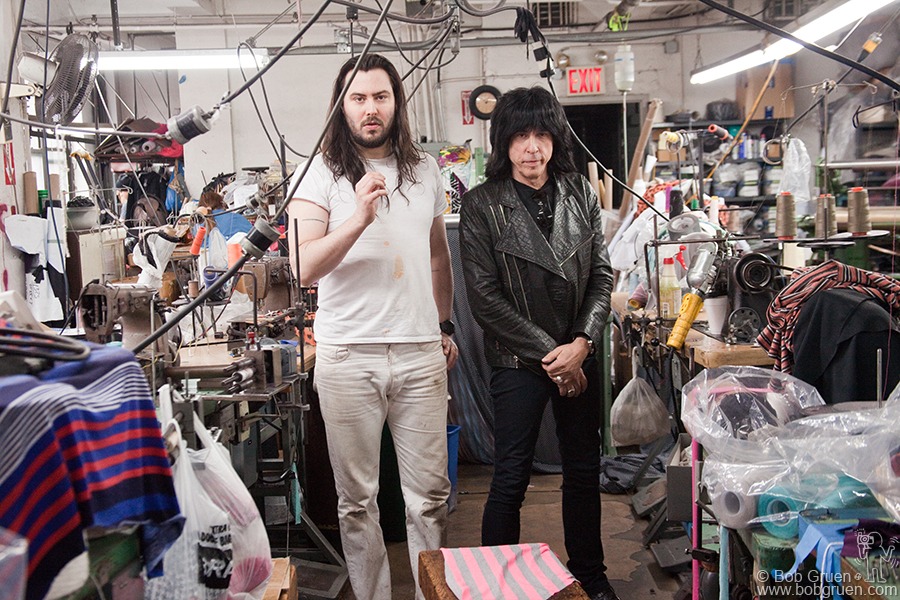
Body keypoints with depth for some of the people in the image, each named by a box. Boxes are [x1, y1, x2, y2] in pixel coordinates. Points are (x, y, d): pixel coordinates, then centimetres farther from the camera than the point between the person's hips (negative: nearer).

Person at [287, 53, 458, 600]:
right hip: (348, 355, -2)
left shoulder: (425, 170, 12)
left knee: (430, 494, 7)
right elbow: (305, 268, -12)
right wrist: (359, 217, -25)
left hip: (421, 352, 3)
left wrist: (445, 325, 23)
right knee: (357, 499, 9)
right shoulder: (321, 173, -1)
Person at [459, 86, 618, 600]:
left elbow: (603, 276, 5)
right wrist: (549, 354, -12)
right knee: (511, 480, 0)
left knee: (585, 471, 15)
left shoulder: (580, 193, 4)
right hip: (519, 362, -4)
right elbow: (485, 298, -12)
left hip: (580, 357, 4)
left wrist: (582, 344, -9)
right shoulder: (483, 206, -8)